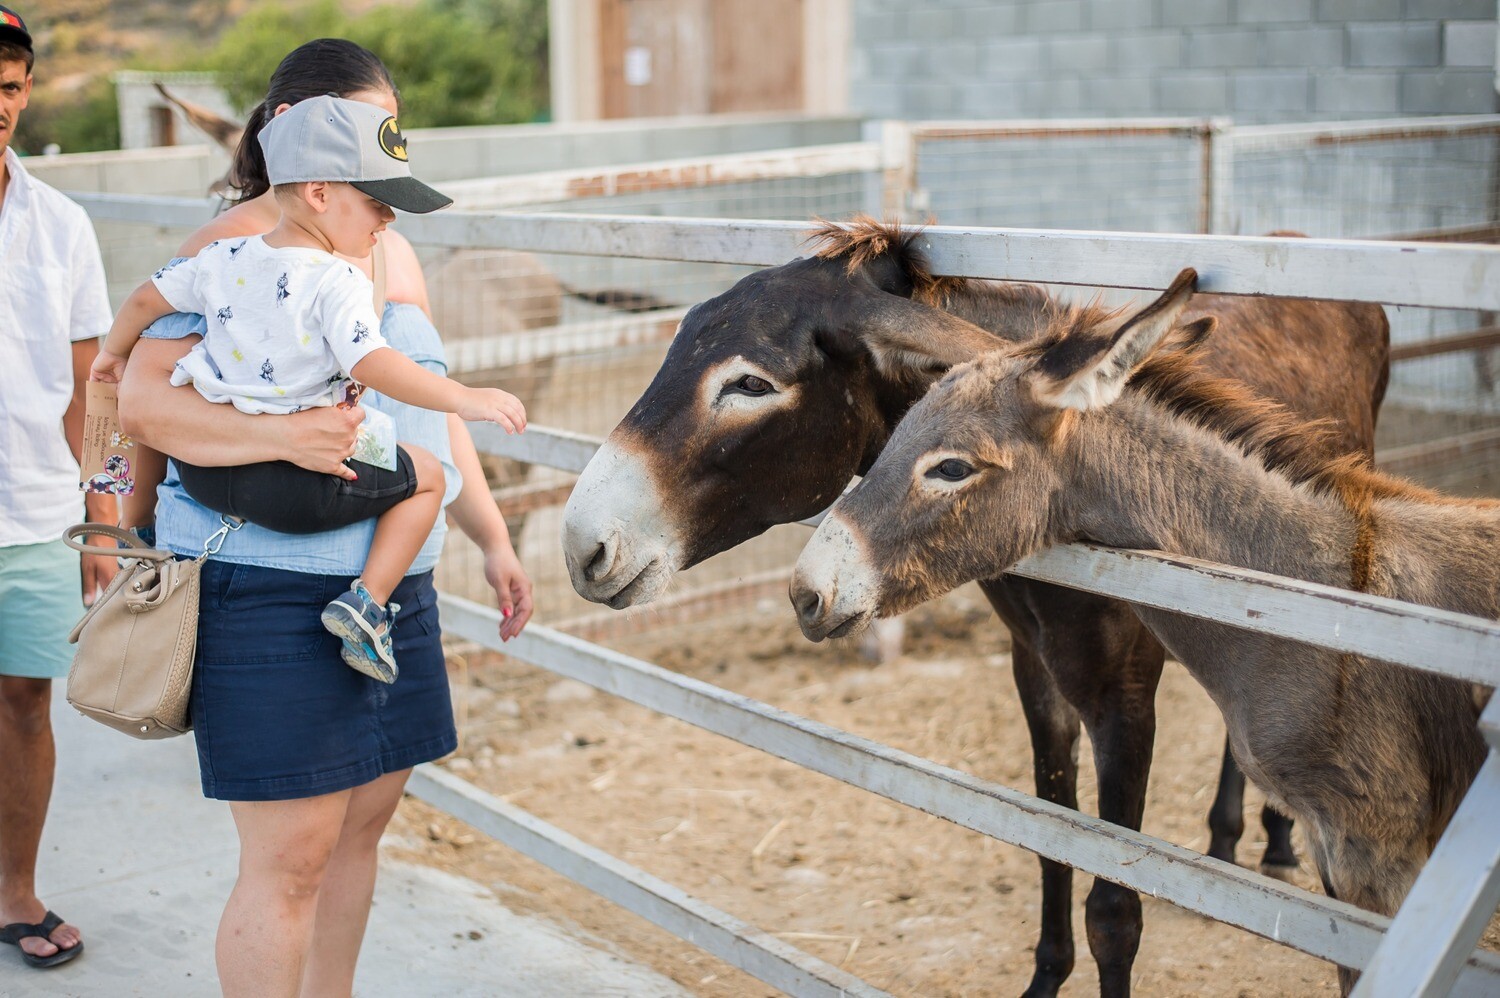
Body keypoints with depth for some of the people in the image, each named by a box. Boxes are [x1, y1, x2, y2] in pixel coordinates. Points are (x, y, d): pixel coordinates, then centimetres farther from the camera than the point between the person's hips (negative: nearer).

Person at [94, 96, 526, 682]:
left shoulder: (222, 259, 8)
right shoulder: (336, 283, -14)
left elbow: (146, 299, 19)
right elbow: (372, 365, -27)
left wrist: (113, 352, 38)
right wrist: (465, 400, -25)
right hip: (297, 488, -7)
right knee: (425, 476, 9)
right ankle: (366, 602, -1)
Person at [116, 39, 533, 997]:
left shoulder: (392, 251, 15)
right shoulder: (232, 249, -10)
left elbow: (435, 410, 21)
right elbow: (144, 400, -19)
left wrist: (494, 540, 17)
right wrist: (281, 433, -33)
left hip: (394, 585, 8)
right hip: (268, 592, -8)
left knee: (359, 827, 15)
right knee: (290, 859, -5)